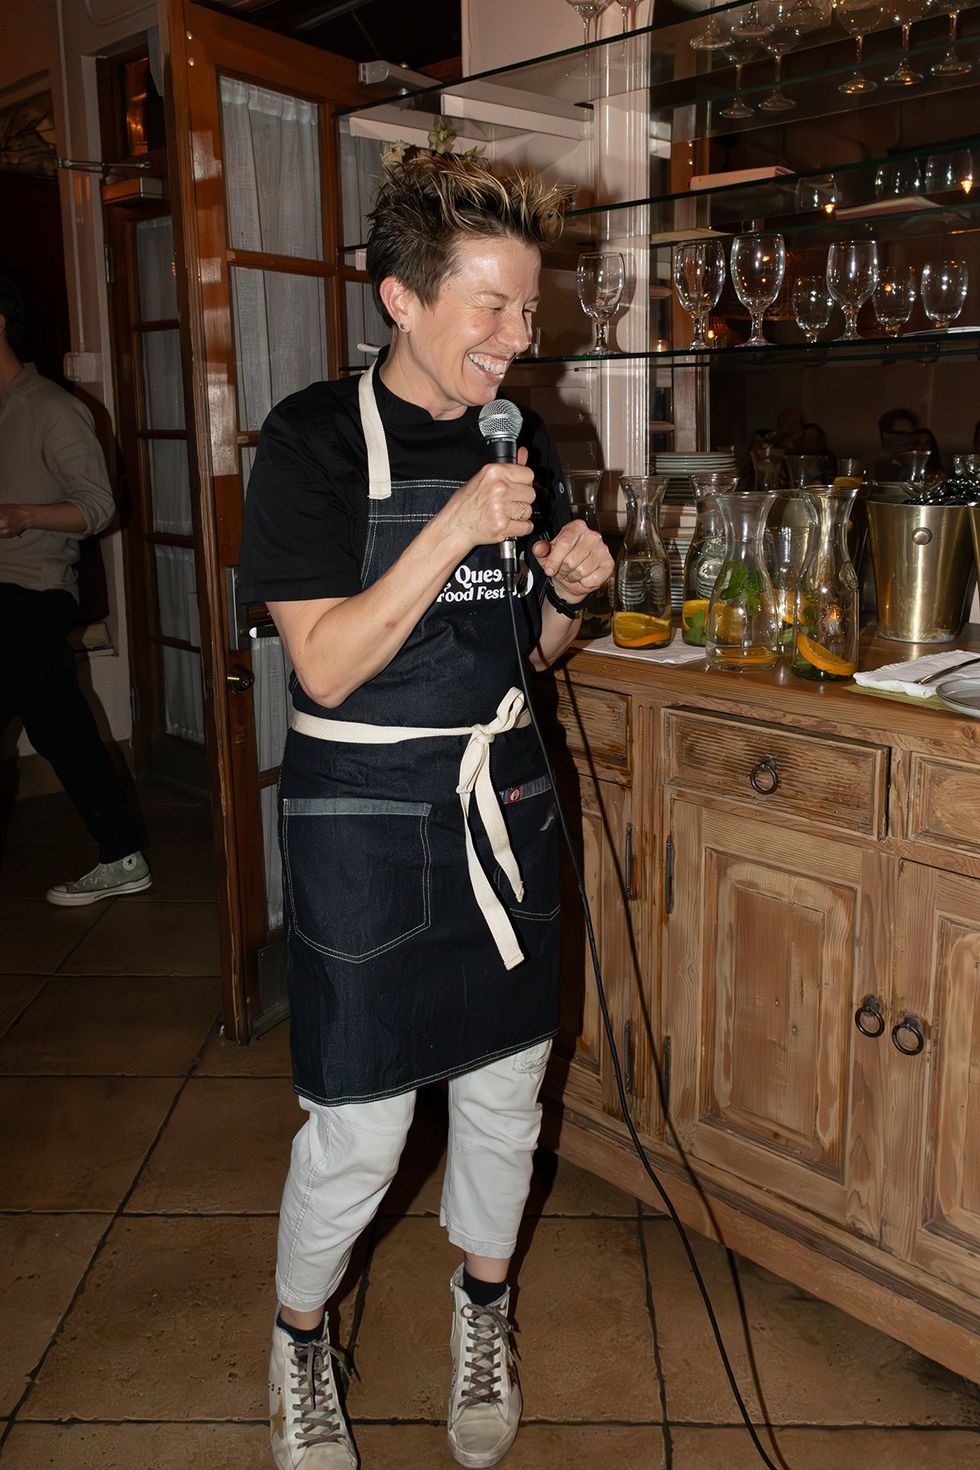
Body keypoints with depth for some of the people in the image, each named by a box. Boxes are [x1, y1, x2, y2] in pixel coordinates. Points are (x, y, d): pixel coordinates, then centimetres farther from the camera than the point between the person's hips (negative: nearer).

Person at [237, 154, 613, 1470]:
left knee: (507, 1089, 16)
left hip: (500, 796, 6)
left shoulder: (523, 442, 6)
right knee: (359, 1133, 3)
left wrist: (570, 590, -8)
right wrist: (453, 531, -24)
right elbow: (327, 666, -17)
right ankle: (299, 1339, 35)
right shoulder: (316, 438, -11)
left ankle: (481, 1312, 44)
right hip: (365, 817, -5)